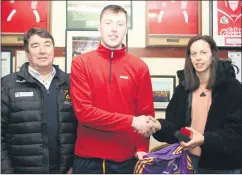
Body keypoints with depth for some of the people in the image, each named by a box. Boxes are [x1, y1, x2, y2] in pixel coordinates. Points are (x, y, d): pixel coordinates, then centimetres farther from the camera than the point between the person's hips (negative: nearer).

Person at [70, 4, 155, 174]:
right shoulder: (81, 63, -4)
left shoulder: (139, 67, 1)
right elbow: (83, 110, -13)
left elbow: (146, 114, 3)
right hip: (87, 158, -1)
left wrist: (142, 149, -10)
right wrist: (131, 122, -16)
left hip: (126, 159, 1)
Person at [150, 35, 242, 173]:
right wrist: (159, 126, -19)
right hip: (189, 161, 4)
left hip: (223, 165, -3)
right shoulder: (183, 89, 3)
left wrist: (205, 139, -28)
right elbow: (175, 127, 3)